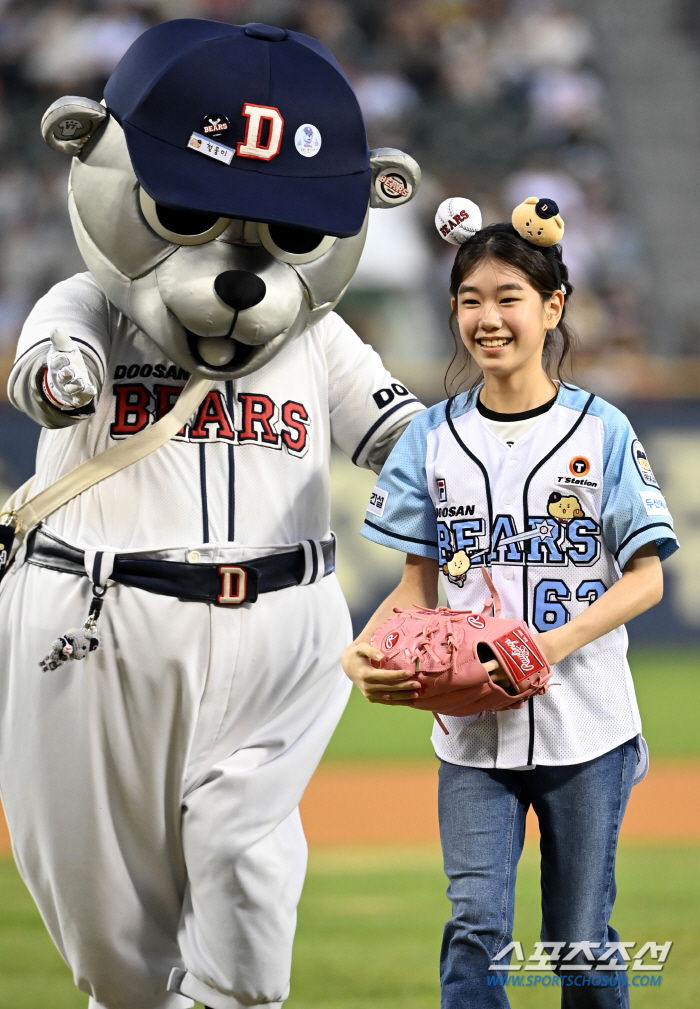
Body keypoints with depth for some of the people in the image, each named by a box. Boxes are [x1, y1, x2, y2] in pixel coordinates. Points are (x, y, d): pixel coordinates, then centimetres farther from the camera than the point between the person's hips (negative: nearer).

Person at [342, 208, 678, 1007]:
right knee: (476, 927, -10)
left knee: (581, 943, 5)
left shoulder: (601, 432, -1)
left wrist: (559, 642, -19)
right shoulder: (434, 438, 5)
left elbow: (646, 578, -3)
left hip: (586, 729, -1)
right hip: (473, 731, 1)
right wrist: (361, 652, -13)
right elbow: (418, 586, 7)